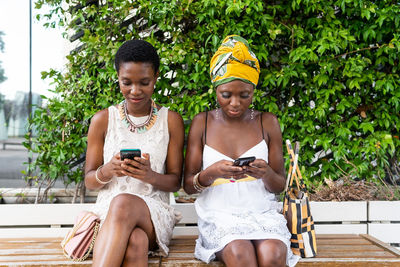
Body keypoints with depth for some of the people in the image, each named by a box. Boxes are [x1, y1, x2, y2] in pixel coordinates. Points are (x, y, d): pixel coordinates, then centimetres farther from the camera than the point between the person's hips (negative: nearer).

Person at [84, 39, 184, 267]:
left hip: (155, 214, 0)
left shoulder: (171, 121, 5)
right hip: (109, 209, 0)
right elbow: (89, 181, 9)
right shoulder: (103, 120, 7)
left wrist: (150, 176, -19)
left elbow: (175, 182, 5)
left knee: (123, 203, -38)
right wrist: (107, 171, -16)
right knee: (135, 242, -39)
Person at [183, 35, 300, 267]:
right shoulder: (202, 123, 6)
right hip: (219, 215, -1)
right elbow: (188, 185, 5)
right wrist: (211, 173, -17)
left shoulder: (267, 123, 8)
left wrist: (266, 174, -14)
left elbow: (280, 186, 9)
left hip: (262, 212, 1)